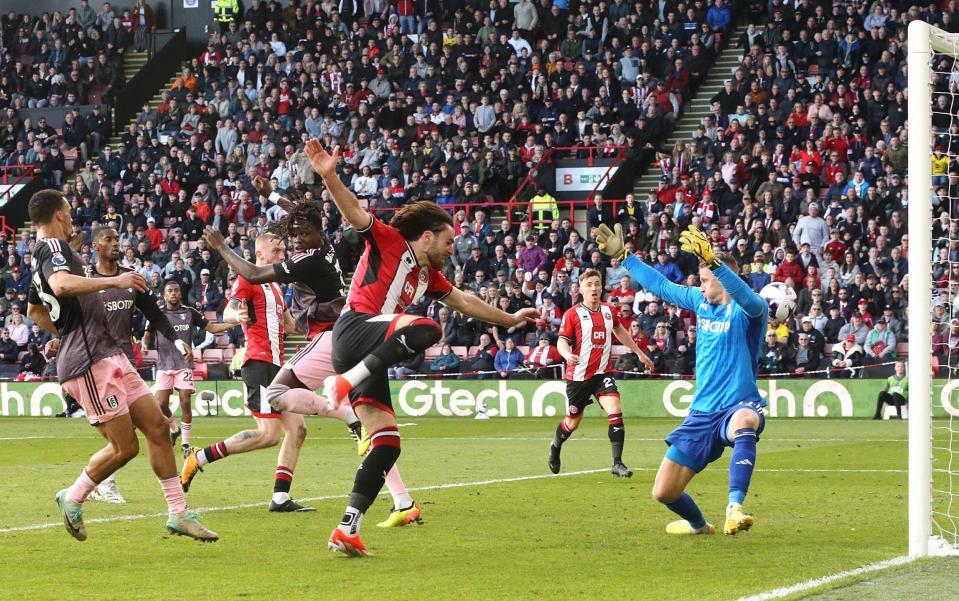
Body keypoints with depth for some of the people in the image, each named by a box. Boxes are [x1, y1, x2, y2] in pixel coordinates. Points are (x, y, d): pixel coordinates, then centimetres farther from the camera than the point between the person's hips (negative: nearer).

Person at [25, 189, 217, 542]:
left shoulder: (42, 256, 22)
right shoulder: (53, 247, -10)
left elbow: (35, 311, 39)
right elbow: (61, 285, -33)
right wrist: (115, 281, -28)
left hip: (108, 356, 10)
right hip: (91, 363, -10)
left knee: (157, 427, 5)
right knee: (125, 446, -8)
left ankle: (178, 513, 8)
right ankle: (73, 499, 12)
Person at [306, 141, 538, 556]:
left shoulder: (428, 276, 26)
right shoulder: (388, 241, 3)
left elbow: (463, 301, 41)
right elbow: (353, 212, -12)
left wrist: (509, 319, 49)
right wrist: (329, 176, -29)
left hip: (372, 356, 9)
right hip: (353, 329, -9)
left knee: (387, 443, -2)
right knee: (426, 329, -35)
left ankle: (347, 531, -4)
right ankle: (345, 381, -39)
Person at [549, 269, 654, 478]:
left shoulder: (609, 311, 5)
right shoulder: (572, 314, -8)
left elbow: (620, 331, 25)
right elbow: (562, 341, -9)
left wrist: (639, 353, 31)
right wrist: (567, 355, -32)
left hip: (603, 373, 2)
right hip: (578, 375, -2)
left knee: (615, 411, -19)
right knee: (573, 421, 10)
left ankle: (617, 463, -16)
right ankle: (556, 446, 44)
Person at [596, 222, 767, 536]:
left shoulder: (747, 309, -9)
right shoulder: (701, 302, 12)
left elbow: (747, 298, -34)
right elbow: (660, 285, 25)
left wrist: (710, 260, -46)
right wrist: (623, 256, 28)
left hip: (739, 405, -7)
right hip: (702, 414, 7)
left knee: (743, 422, -46)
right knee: (664, 493, 5)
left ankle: (734, 509, -52)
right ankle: (698, 524, 37)